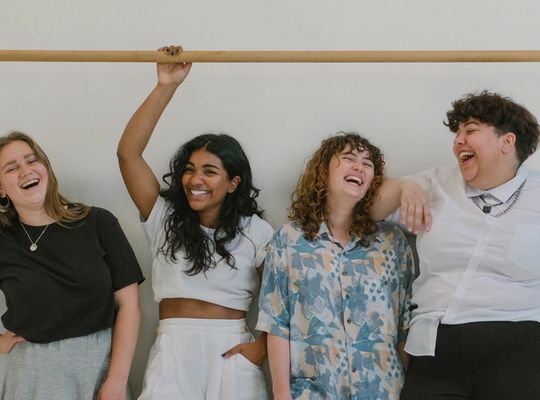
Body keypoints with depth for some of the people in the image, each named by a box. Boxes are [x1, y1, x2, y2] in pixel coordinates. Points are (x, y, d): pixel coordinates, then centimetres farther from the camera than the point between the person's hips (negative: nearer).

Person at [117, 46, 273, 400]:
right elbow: (128, 153, -3)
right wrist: (166, 87, -8)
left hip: (231, 352, -1)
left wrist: (264, 346, -8)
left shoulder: (256, 231, 2)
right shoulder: (165, 216, 6)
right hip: (173, 351, 1)